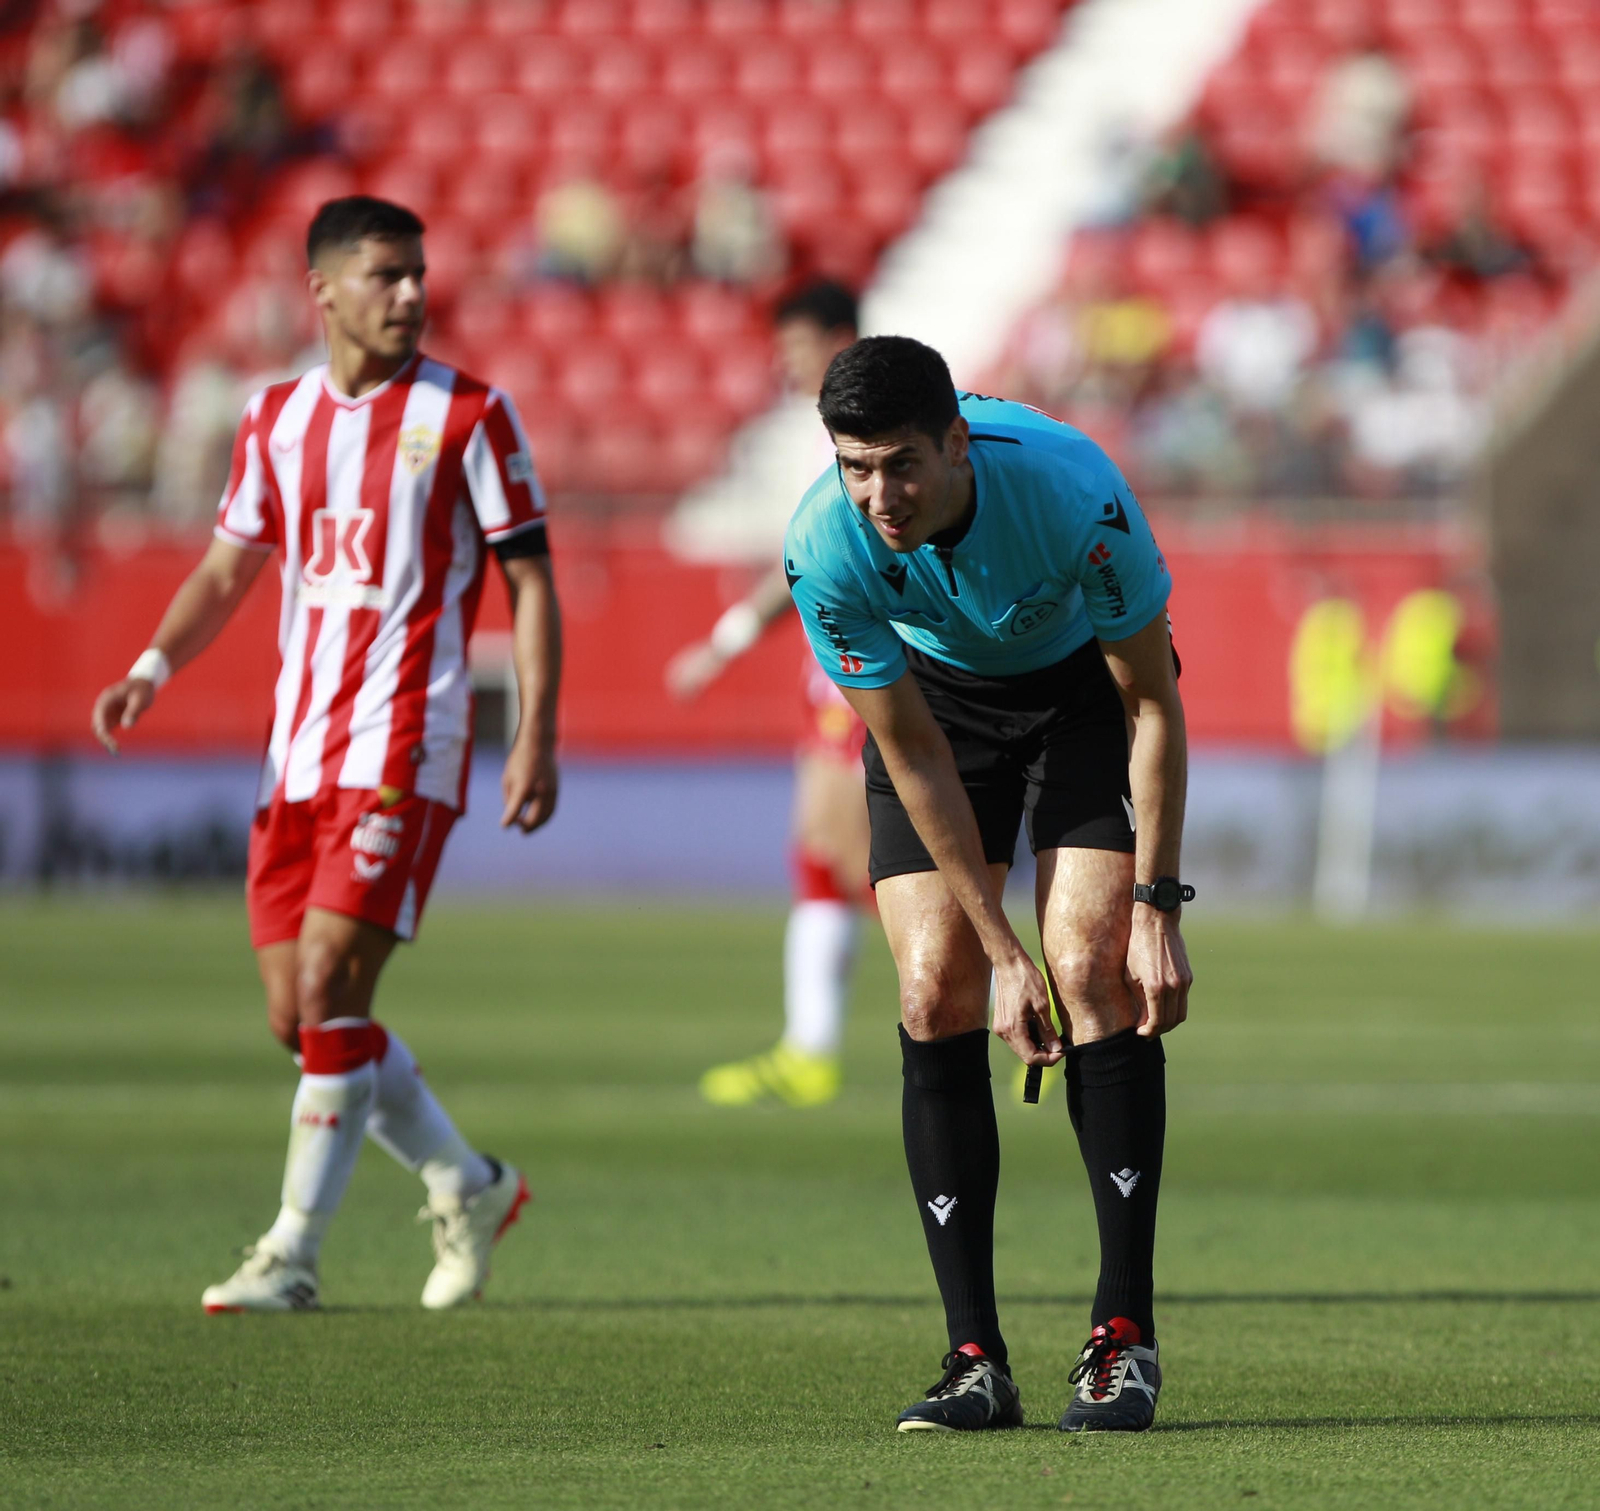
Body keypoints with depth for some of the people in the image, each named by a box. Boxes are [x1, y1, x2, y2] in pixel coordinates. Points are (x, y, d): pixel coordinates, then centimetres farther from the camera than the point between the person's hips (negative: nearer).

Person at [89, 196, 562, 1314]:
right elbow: (230, 567, 20)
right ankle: (468, 1188, 23)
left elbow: (531, 580, -2)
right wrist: (155, 666, 4)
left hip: (403, 749, -6)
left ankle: (293, 1254, -9)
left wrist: (537, 737, -10)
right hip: (299, 750, 6)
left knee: (330, 990, -15)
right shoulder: (279, 419, 12)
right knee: (298, 1014, 4)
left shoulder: (468, 415, -2)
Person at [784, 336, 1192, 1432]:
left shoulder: (1072, 488, -36)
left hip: (1085, 679, -2)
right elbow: (913, 756, -19)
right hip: (936, 693, 2)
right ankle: (976, 1361, -9)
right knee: (937, 991, -12)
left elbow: (1154, 702, -22)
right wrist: (1000, 948, -20)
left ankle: (1126, 1334, -10)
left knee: (1093, 969, -17)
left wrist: (1157, 908, -22)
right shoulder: (826, 547, -30)